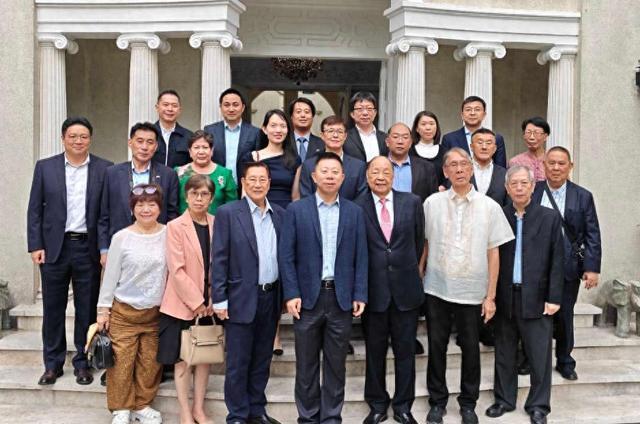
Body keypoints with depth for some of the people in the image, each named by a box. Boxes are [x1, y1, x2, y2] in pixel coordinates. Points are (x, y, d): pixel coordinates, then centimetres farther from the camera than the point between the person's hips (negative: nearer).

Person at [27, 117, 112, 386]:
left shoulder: (105, 169, 0)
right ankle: (53, 364, 23)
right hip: (54, 248, 1)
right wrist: (35, 246, -3)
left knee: (86, 309, 7)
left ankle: (82, 362, 21)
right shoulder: (45, 167, 4)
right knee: (53, 308, 9)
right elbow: (35, 210, 4)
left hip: (88, 248, -1)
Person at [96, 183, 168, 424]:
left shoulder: (168, 235, -2)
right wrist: (103, 309, 1)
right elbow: (110, 275, 0)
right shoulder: (121, 238, -5)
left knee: (150, 363, 8)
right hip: (124, 311, -1)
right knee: (121, 362, 1)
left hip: (156, 312, 1)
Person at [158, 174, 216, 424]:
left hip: (209, 304, 4)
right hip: (182, 303, -4)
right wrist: (196, 302, -14)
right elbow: (177, 270, -13)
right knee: (182, 359, 6)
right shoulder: (175, 226, -8)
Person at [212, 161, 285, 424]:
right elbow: (219, 259, -7)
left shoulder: (280, 214, 8)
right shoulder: (228, 213, -5)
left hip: (271, 298, 4)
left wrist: (286, 294, 8)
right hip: (242, 299, -4)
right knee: (238, 362, 5)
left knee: (262, 360, 15)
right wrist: (219, 299, -11)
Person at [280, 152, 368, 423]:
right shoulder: (296, 210, 1)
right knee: (306, 363, 8)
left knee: (336, 363, 9)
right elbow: (286, 255, -2)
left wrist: (359, 295, -2)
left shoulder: (354, 212, 6)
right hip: (308, 297, -1)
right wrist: (291, 294, -9)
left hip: (341, 298, 1)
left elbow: (360, 257, 5)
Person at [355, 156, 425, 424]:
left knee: (405, 351, 10)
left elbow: (419, 240, 11)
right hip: (373, 290, -1)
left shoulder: (412, 202, 1)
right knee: (374, 351, 11)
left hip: (406, 288, 1)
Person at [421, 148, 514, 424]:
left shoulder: (489, 207, -1)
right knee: (436, 347, 10)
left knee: (470, 349, 10)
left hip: (473, 292, 0)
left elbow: (493, 253, 0)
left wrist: (490, 296, -2)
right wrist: (417, 281, 1)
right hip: (437, 289, 1)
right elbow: (424, 244, 6)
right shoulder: (432, 203, 0)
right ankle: (437, 401, 27)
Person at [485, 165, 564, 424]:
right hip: (505, 297, 2)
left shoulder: (550, 218, 0)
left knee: (540, 356, 5)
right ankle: (504, 399, 26)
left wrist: (554, 298, -6)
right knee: (504, 354, 12)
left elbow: (557, 261, -2)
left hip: (537, 298, -1)